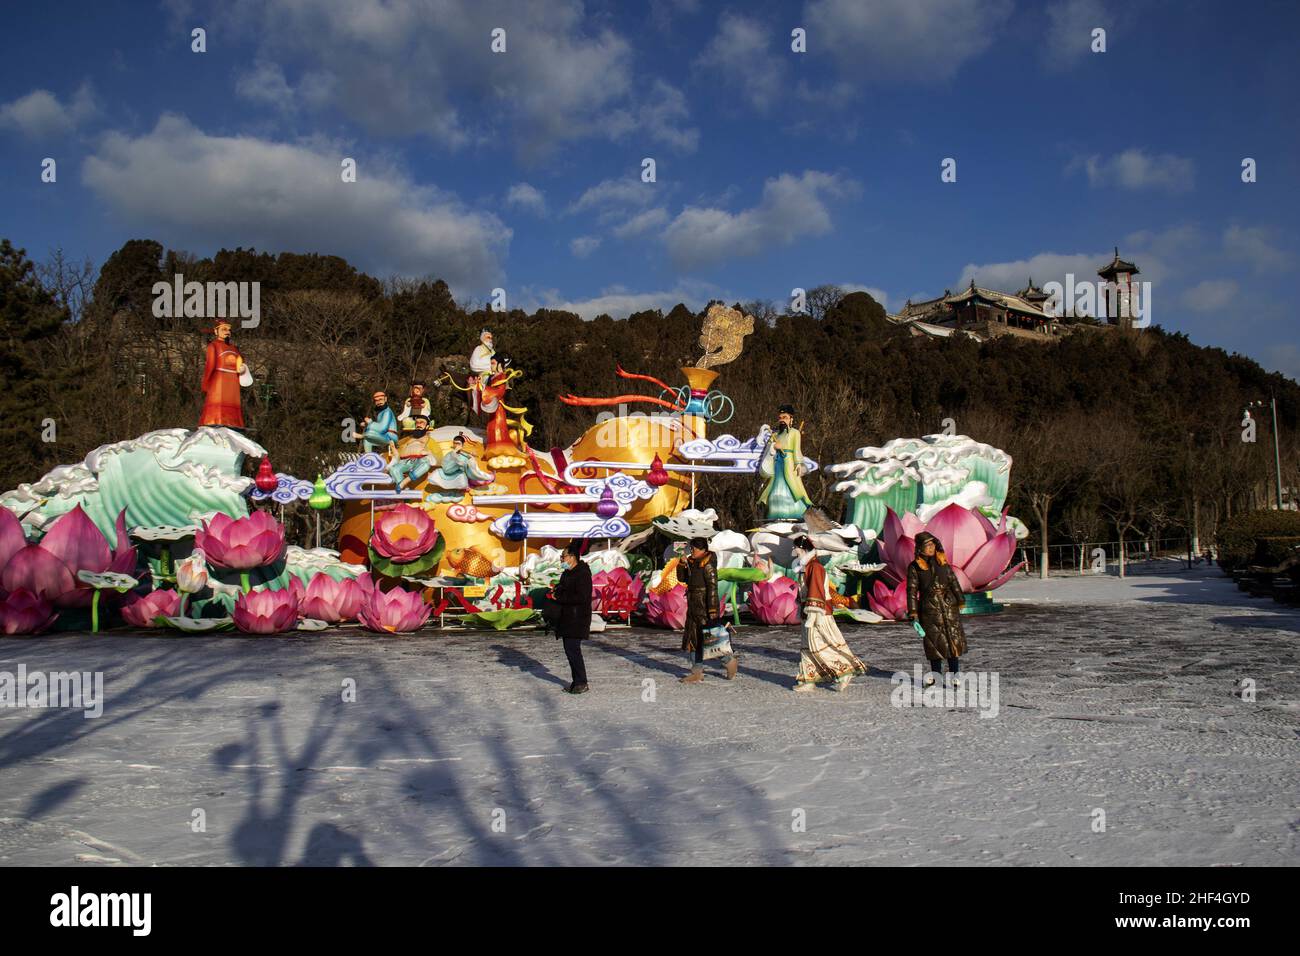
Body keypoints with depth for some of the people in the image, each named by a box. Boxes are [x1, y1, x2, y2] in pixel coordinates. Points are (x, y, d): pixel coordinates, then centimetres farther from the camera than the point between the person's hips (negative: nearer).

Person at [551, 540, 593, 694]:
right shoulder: (567, 573, 14)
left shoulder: (582, 574, -16)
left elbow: (581, 597, -23)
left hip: (578, 618, -10)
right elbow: (563, 589, 26)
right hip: (567, 618, 10)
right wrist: (555, 593, 2)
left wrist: (559, 598, -17)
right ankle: (576, 682, 19)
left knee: (573, 649, -12)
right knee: (569, 649, 11)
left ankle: (582, 684, -5)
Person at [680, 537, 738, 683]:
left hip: (704, 606, -9)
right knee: (693, 638, 9)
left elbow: (712, 587, -20)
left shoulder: (708, 564, -15)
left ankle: (730, 661, 14)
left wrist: (712, 610, -24)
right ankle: (697, 672, 14)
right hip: (693, 607, 9)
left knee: (708, 637, -4)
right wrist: (682, 564, -1)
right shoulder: (692, 563, 11)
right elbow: (682, 578, 16)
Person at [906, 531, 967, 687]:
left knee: (954, 637, -2)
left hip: (948, 604, 2)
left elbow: (953, 581, 12)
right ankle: (935, 672, 15)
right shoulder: (914, 567, 0)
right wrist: (913, 613, -6)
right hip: (929, 608, -2)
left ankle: (954, 673, 3)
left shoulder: (942, 561, 9)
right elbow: (912, 590, -2)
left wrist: (960, 600, 8)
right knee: (933, 640, 3)